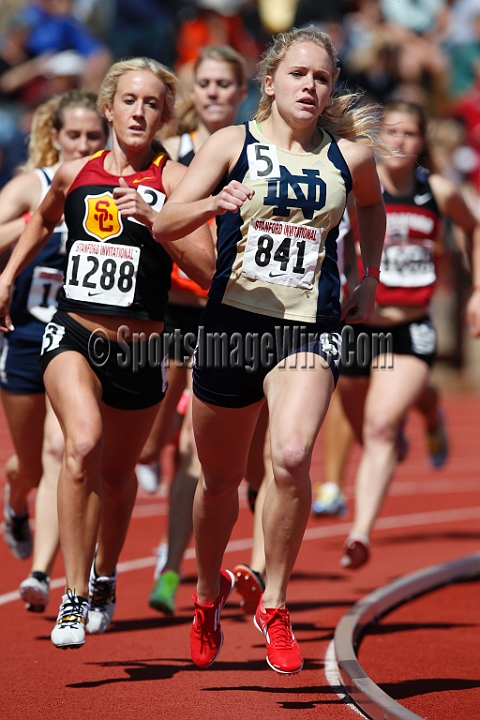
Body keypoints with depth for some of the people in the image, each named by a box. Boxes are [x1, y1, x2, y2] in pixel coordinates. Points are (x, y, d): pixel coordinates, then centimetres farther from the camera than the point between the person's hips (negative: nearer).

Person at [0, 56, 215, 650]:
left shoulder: (173, 181, -5)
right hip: (73, 334, 0)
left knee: (117, 472, 17)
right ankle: (74, 598, -22)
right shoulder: (74, 174, 4)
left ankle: (104, 577, 47)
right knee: (82, 445, -27)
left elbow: (207, 270, -15)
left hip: (140, 348, 0)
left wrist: (153, 220, -24)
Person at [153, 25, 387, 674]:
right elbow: (165, 224, -7)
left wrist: (370, 279, 19)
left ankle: (274, 605, -7)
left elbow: (372, 206, 27)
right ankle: (209, 592, 41)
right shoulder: (234, 143, 0)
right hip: (232, 323, 1)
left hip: (311, 329, -1)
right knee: (220, 477, 13)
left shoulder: (350, 155, 3)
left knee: (292, 457, -25)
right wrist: (214, 203, -26)